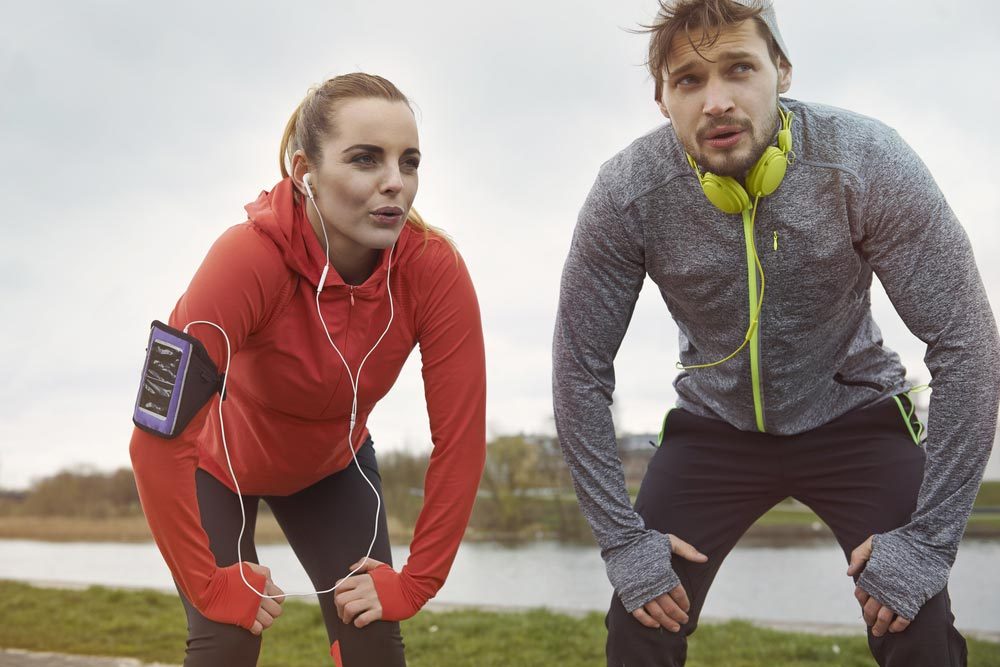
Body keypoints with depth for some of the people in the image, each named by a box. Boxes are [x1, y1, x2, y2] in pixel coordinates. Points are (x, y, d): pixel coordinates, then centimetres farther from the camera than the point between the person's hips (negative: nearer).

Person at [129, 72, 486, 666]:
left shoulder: (435, 268, -28)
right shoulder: (249, 257, -36)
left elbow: (461, 439, -22)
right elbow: (158, 440, -35)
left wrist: (414, 583, -19)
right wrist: (212, 586, -27)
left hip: (332, 464, 3)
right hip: (220, 461, -2)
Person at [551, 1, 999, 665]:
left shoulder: (868, 162, -25)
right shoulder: (628, 193, -22)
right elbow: (580, 367, -12)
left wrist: (928, 538, -20)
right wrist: (623, 539, -14)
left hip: (853, 411, -1)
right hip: (714, 423, 1)